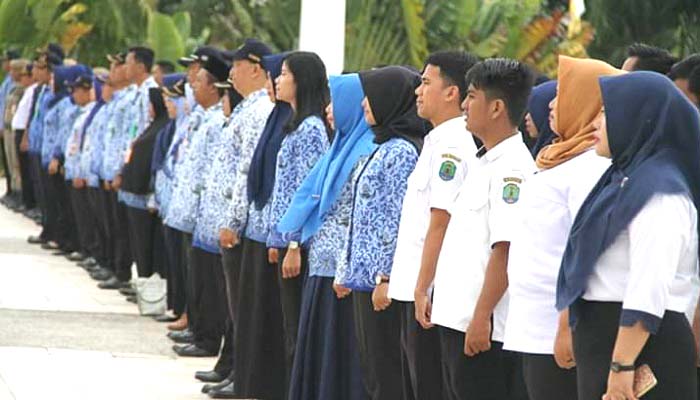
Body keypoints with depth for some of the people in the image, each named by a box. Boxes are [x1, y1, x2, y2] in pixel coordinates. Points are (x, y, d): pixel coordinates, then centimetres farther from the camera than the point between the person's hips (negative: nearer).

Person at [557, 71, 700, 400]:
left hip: (639, 340, -10)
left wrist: (621, 366, -25)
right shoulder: (627, 181, 16)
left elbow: (648, 291, -23)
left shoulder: (658, 192, -15)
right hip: (603, 333, 10)